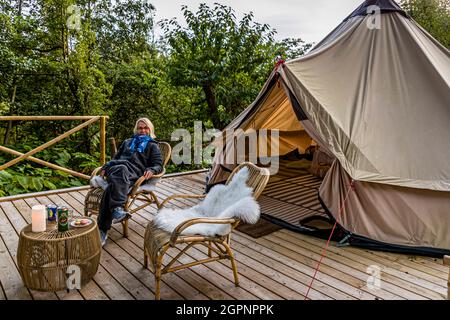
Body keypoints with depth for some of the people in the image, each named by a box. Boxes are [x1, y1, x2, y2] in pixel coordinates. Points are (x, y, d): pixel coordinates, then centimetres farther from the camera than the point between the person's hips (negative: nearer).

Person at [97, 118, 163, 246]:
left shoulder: (152, 146, 24)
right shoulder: (127, 142, 37)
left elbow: (158, 165, 13)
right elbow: (116, 158, 38)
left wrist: (151, 170, -11)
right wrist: (105, 167, 18)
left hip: (135, 173, -3)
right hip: (116, 168, 3)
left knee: (112, 188, -34)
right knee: (122, 168, -38)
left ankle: (103, 230, -41)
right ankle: (118, 208, -49)